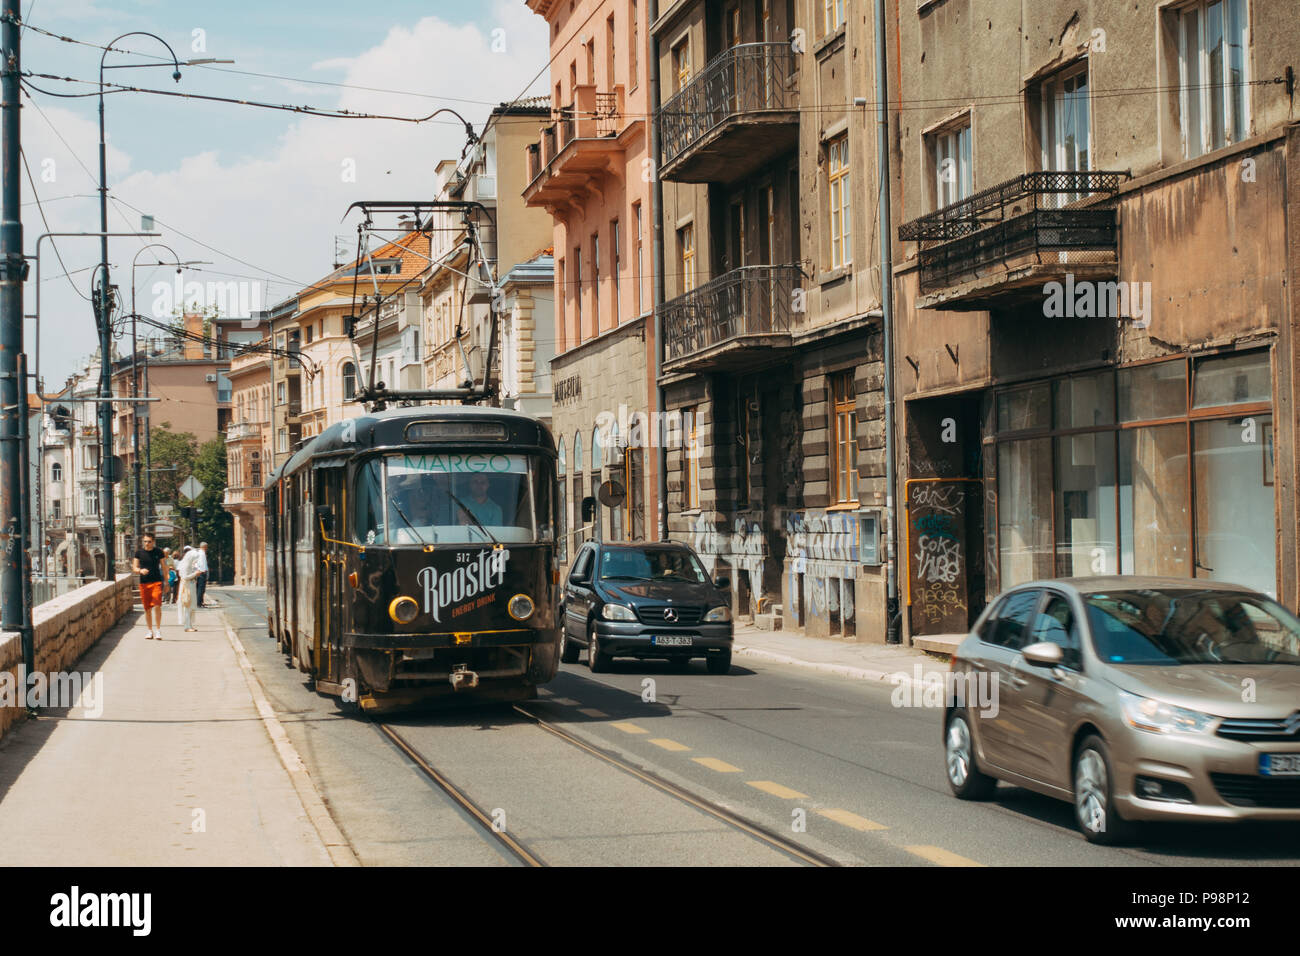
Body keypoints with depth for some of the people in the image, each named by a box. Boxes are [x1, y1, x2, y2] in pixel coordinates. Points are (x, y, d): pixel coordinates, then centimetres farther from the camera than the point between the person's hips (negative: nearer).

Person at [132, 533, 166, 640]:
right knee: (147, 608, 6)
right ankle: (150, 631, 17)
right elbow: (134, 568, 7)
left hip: (156, 582, -2)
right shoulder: (139, 553, 5)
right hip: (144, 583, 2)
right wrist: (140, 570, -17)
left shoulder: (158, 552, 3)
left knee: (157, 606, -14)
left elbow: (164, 566, 10)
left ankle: (158, 629, -5)